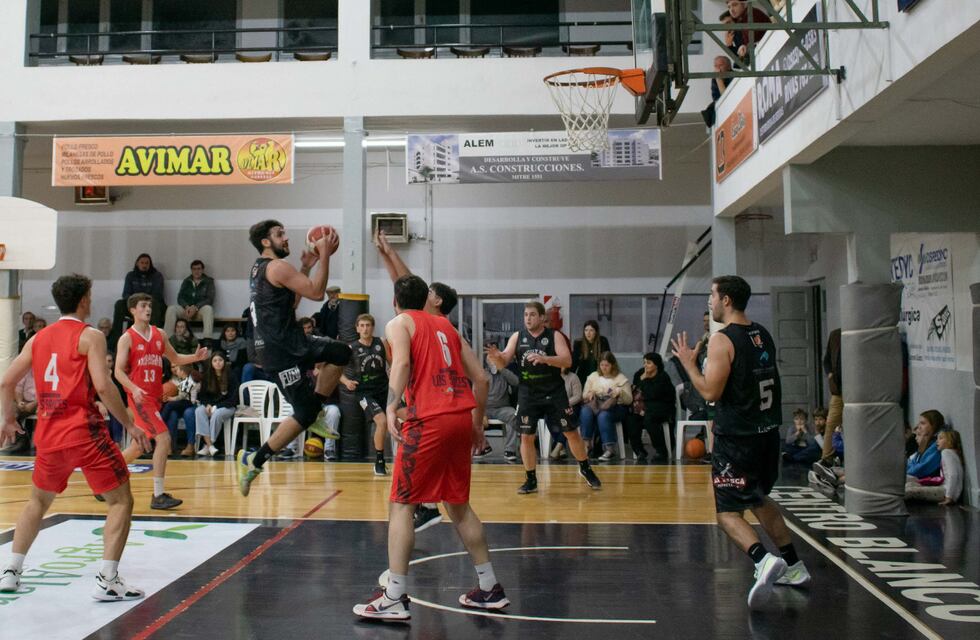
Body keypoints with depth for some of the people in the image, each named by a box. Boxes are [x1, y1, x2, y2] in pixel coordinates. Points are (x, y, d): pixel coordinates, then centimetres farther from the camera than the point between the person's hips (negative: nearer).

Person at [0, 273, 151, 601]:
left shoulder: (38, 338, 13)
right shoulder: (90, 336, -5)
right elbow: (103, 386, -16)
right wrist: (130, 425, -9)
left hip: (48, 435, 6)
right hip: (84, 432, -6)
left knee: (38, 500, 27)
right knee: (121, 501, 1)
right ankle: (107, 580, -7)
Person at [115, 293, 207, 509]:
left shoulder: (160, 335, 11)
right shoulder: (127, 338, -5)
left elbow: (174, 358, 21)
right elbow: (118, 371, -9)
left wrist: (195, 357, 3)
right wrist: (134, 388, -25)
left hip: (156, 396, 7)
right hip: (140, 396, -7)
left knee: (139, 446, 16)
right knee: (164, 438, -18)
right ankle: (158, 496, -14)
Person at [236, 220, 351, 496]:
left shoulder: (259, 268, 17)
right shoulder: (278, 267, -14)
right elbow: (316, 292, -17)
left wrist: (306, 267, 21)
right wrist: (324, 254, -11)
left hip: (289, 341, 10)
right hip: (278, 350, -10)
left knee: (341, 353, 11)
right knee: (304, 413, -8)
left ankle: (313, 413, 12)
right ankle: (254, 460, 0)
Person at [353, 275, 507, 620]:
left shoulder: (398, 323, 7)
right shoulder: (446, 325, 23)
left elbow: (402, 362, -15)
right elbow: (481, 378, 18)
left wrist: (391, 408, -22)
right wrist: (477, 422, 25)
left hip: (429, 420, -6)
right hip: (462, 417, 6)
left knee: (401, 504, 2)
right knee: (458, 504, 18)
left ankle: (394, 598, 0)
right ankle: (489, 588, 22)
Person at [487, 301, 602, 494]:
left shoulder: (554, 336, -6)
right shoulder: (517, 337, 0)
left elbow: (567, 360, -19)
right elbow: (503, 364, -4)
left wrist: (544, 359, -35)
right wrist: (496, 356, -28)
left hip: (554, 392, -1)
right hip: (528, 394, 2)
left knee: (571, 432, 4)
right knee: (526, 437, 0)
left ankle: (585, 469, 26)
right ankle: (531, 480, 13)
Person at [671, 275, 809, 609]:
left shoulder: (722, 340, -14)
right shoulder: (763, 335, 10)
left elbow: (711, 392, -18)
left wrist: (688, 363, -6)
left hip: (736, 440, -8)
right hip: (767, 433, 8)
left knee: (728, 513, -1)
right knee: (759, 500, 26)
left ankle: (764, 560, -24)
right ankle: (793, 567, 30)